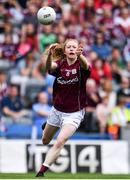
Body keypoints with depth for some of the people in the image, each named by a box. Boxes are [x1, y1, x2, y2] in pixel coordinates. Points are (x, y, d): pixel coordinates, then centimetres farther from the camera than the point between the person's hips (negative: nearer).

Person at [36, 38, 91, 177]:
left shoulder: (80, 65, -14)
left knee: (60, 142, -22)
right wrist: (50, 54, -52)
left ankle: (41, 173, -17)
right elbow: (49, 67, -30)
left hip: (74, 113, -4)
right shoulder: (60, 64, -6)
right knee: (45, 141, 22)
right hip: (57, 110, 4)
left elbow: (85, 66, -40)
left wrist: (80, 56, -63)